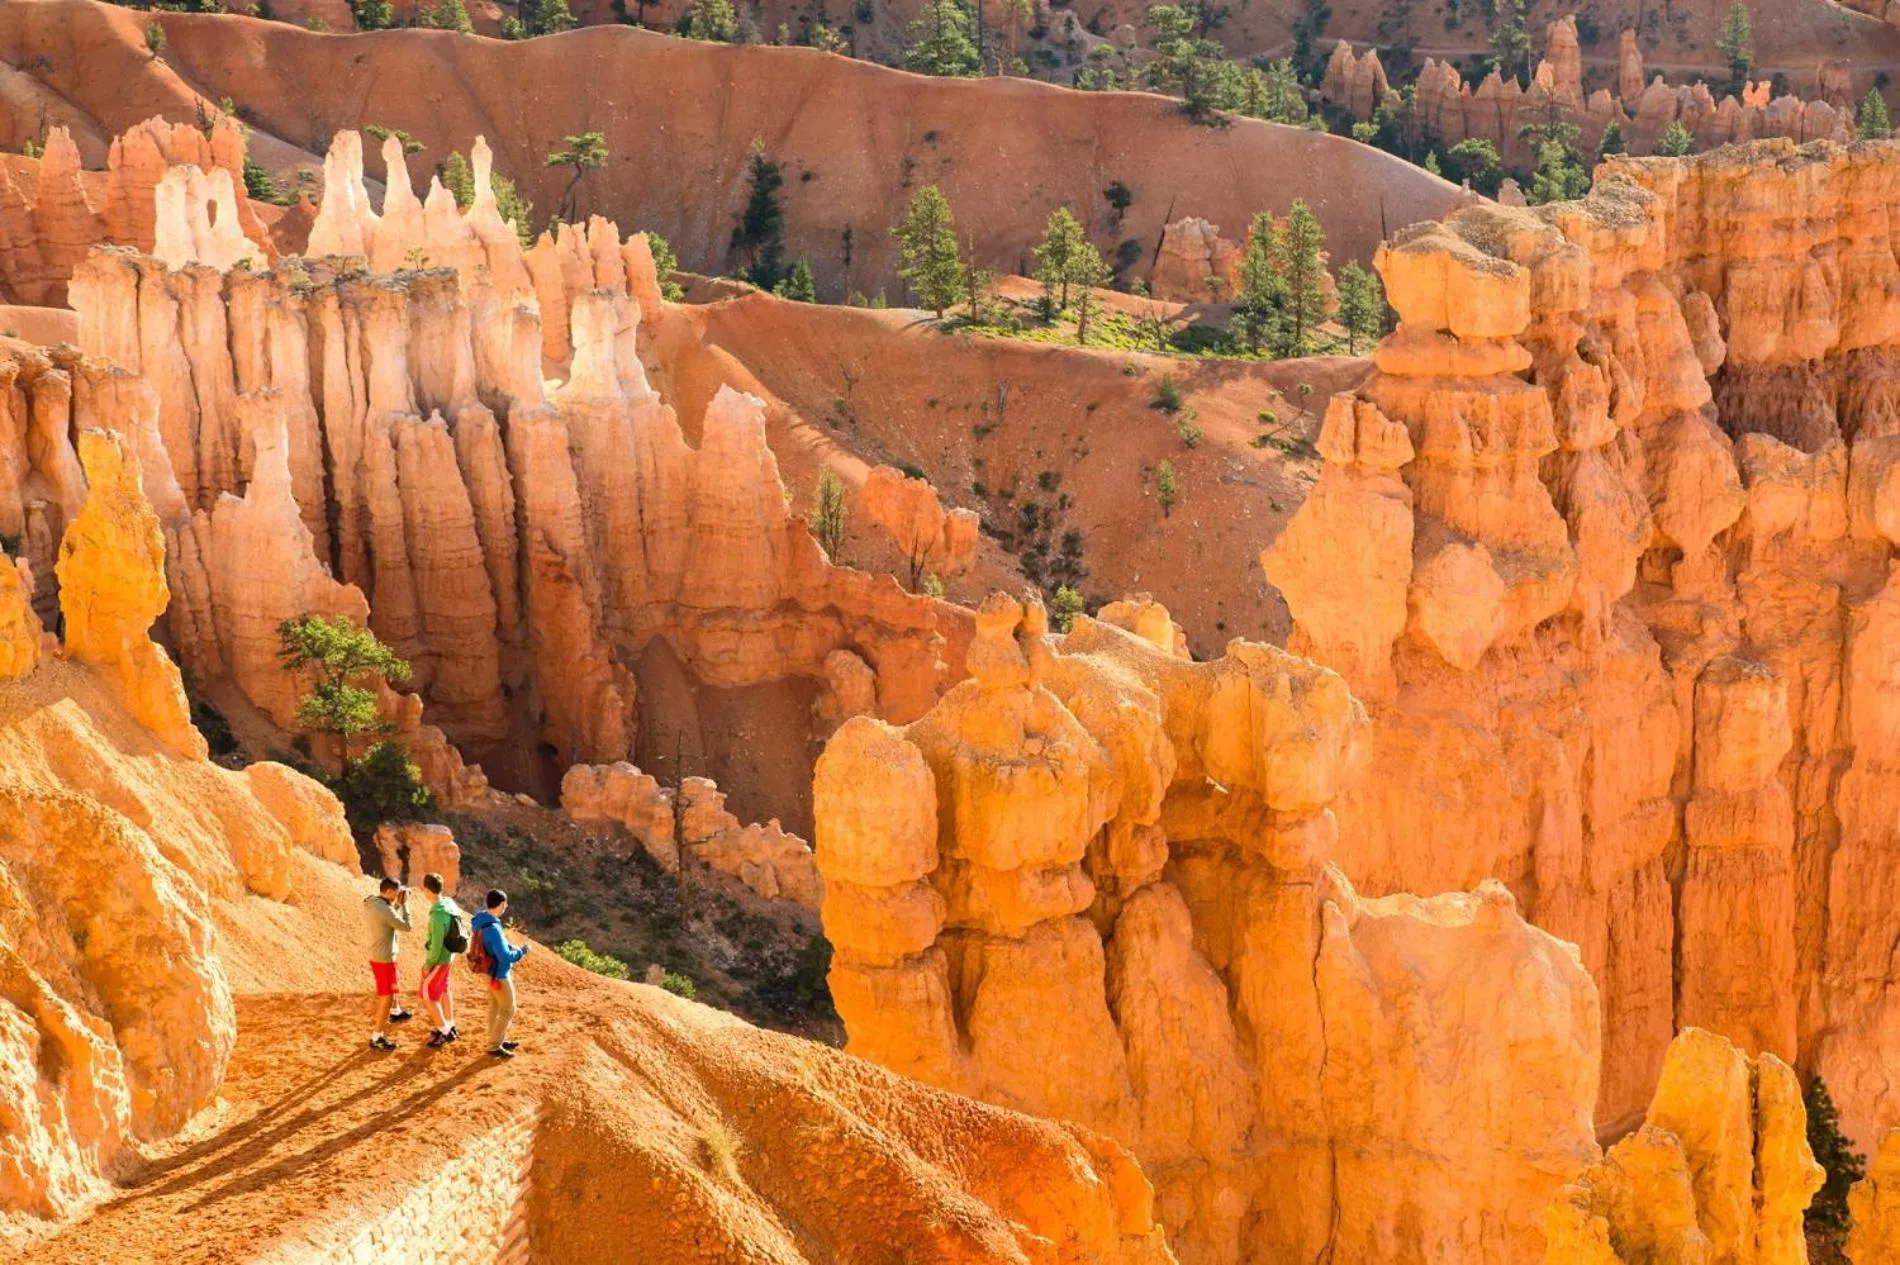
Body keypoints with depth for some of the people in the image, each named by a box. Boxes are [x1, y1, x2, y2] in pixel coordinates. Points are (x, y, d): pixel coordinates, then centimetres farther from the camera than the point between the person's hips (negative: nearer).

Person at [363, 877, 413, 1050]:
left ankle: (395, 1012, 59)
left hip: (377, 956, 10)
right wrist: (405, 904, -9)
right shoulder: (385, 910, -28)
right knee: (386, 997, 0)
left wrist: (398, 903, 8)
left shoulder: (371, 905, 0)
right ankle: (377, 1038, 4)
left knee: (390, 989, 34)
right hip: (384, 959, -10)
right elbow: (406, 926, -17)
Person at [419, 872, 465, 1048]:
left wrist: (429, 964, -16)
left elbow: (436, 943, -27)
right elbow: (458, 912, 18)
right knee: (443, 990, 24)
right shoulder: (449, 902, -6)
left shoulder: (438, 914, -33)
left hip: (438, 959, -9)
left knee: (428, 995, 3)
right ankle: (450, 1026, 37)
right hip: (448, 956, 9)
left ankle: (444, 1031, 9)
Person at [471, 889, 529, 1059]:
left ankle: (499, 1040, 36)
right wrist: (521, 952, -12)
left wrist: (510, 947, 4)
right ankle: (494, 1046, 12)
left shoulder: (483, 920, -2)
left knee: (495, 1006, 22)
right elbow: (505, 957, -29)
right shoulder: (493, 929, -32)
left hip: (492, 971, 9)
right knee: (508, 1010, 4)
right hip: (499, 974, -9)